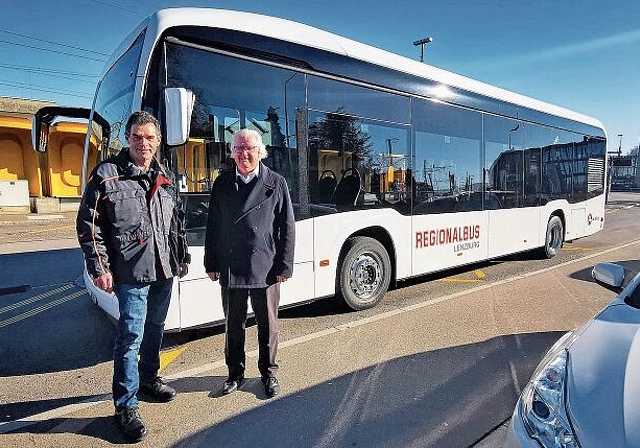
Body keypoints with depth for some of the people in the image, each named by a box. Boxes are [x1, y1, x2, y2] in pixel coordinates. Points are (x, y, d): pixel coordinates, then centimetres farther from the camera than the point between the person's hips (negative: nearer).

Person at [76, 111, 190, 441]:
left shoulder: (165, 178, 11)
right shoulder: (106, 175, -6)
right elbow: (88, 225, -7)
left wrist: (182, 257, 18)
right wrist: (99, 267, -12)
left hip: (164, 270, 6)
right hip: (131, 273, -6)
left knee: (155, 327, 19)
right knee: (131, 335, -3)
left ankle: (148, 378, 40)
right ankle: (126, 406, 12)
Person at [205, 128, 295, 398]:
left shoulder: (276, 183, 1)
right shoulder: (222, 184, 7)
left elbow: (287, 227, -1)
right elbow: (213, 226, 8)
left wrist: (284, 265, -6)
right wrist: (212, 264, 4)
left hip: (265, 268, -2)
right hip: (230, 267, 2)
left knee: (268, 324, 11)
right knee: (233, 323, 14)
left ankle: (269, 373, 30)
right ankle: (235, 373, 33)